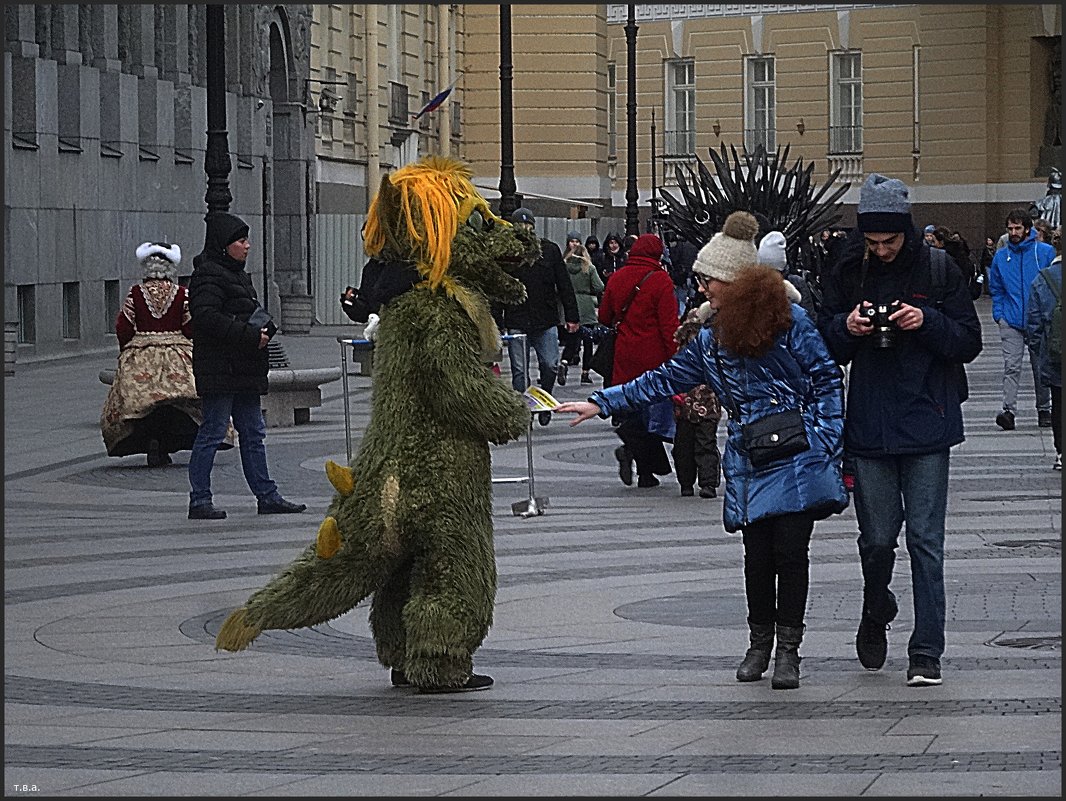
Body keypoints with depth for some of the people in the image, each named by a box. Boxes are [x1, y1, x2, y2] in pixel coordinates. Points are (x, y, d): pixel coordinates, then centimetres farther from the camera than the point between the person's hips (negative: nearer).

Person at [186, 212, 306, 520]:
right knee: (212, 431, -6)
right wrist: (250, 335, -24)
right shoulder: (209, 276, -13)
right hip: (219, 368, -10)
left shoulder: (237, 275, 19)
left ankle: (266, 495, 15)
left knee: (253, 432, 11)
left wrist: (265, 328, 7)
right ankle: (199, 500, -2)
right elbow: (207, 318, -24)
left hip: (244, 368, 10)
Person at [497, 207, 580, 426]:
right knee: (519, 371, 1)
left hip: (546, 321, 1)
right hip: (516, 323, -1)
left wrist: (571, 316, 4)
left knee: (550, 366, 2)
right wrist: (497, 323, -4)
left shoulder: (550, 250, 5)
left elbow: (564, 285, 8)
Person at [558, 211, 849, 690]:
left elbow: (827, 380, -1)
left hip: (798, 458, -4)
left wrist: (826, 445, -7)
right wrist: (601, 404, 18)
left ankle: (788, 650, 4)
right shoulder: (711, 339, 14)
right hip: (747, 465, 4)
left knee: (791, 551, -5)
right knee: (757, 553, 2)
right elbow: (664, 381, 20)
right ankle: (759, 645, 17)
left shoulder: (790, 321, -3)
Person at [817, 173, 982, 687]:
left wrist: (927, 322, -17)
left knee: (925, 539, -4)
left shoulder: (937, 270, -1)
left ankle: (926, 653, -2)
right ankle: (875, 615, 35)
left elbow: (969, 342, 1)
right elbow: (824, 349, 11)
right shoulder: (846, 274, 4)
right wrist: (846, 327, -11)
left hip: (926, 425, -2)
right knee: (876, 538, 5)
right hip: (869, 427, 2)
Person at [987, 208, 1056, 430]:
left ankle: (1044, 410, 21)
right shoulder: (1000, 257, 8)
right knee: (1011, 367, -12)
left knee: (1041, 368, 9)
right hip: (1011, 322, 1)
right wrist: (998, 314, 4)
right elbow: (996, 290, 16)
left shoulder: (1046, 252, 0)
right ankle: (1008, 410, -19)